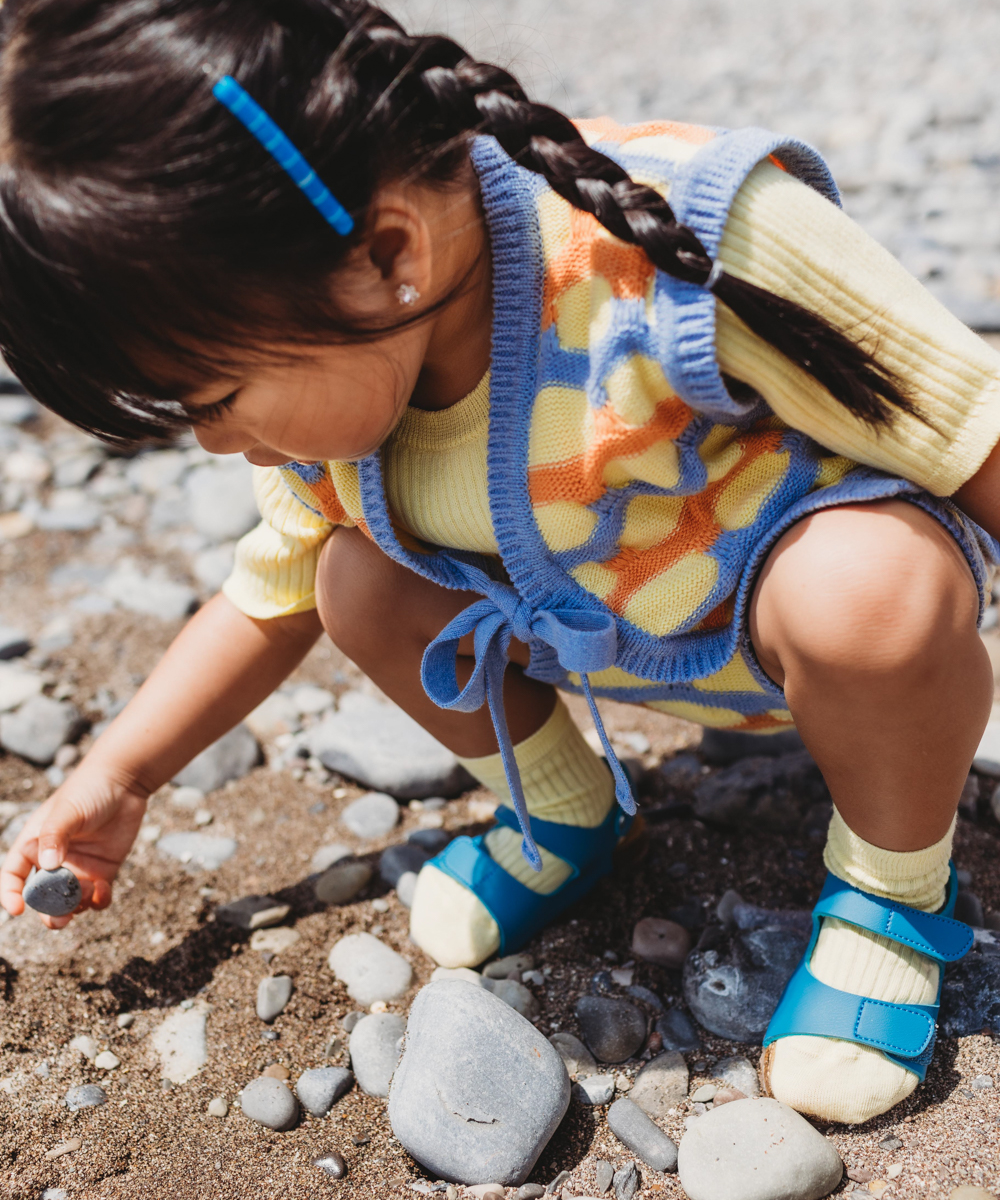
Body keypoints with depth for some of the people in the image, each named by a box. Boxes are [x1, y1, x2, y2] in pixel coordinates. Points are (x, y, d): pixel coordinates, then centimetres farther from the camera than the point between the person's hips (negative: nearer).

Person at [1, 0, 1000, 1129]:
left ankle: (893, 886, -4)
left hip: (771, 592, -4)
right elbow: (274, 593, 4)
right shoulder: (320, 370, -14)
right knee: (361, 585, -15)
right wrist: (115, 777, 3)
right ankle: (563, 813, 12)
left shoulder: (674, 247, -37)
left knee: (874, 592, -37)